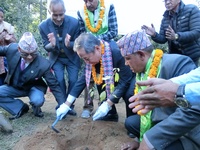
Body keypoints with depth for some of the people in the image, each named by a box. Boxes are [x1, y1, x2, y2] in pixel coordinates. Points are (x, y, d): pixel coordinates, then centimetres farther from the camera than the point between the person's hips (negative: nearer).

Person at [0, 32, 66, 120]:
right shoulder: (12, 49, -24)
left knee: (37, 100, -34)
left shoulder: (43, 64, -32)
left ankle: (35, 108, 5)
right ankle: (21, 108, 1)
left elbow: (54, 85, -23)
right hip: (15, 87, 4)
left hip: (34, 88, -4)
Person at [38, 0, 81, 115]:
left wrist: (69, 44, -37)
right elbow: (46, 47, -10)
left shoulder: (74, 22, -22)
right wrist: (52, 45, -35)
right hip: (56, 58, 1)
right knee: (59, 80, -11)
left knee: (73, 80, -9)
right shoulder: (43, 26, -18)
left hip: (72, 57, 0)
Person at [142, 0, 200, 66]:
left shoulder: (192, 10, -8)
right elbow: (162, 39, 3)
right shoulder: (165, 19, 6)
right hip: (174, 56, 5)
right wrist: (154, 35, -20)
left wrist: (176, 36, -37)